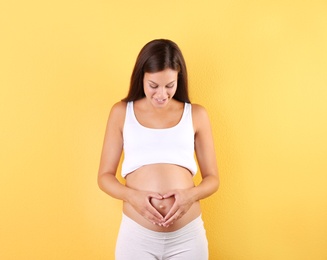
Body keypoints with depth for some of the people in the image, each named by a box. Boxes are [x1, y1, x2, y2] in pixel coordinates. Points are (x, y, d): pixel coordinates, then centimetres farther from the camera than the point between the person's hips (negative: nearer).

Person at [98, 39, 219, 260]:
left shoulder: (196, 114, 3)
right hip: (136, 234, 0)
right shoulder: (122, 112, 3)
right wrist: (132, 195, -14)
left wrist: (192, 194, -13)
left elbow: (212, 178, 7)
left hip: (188, 235, 1)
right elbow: (105, 176, 4)